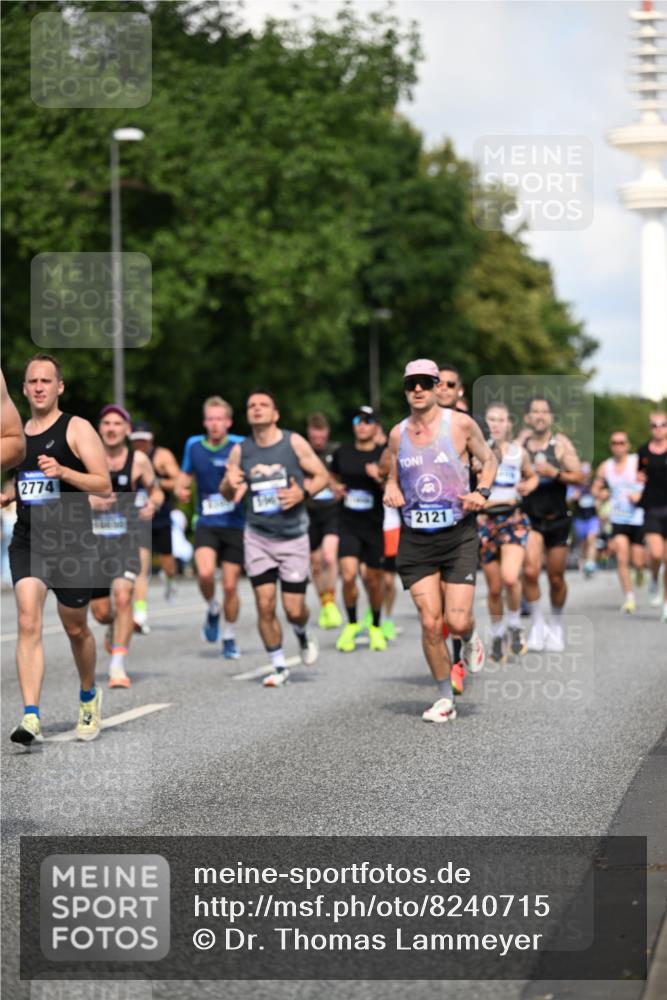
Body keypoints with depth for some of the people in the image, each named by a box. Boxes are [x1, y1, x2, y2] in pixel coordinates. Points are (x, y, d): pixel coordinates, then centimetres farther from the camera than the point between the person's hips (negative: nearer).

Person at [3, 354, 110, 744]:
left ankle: (89, 697, 37)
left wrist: (62, 471, -25)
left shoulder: (77, 429, -4)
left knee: (76, 628, 11)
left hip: (70, 543, -3)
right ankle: (31, 718, -20)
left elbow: (104, 484, -11)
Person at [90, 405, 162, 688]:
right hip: (94, 539, 1)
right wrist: (88, 500, -19)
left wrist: (153, 503, -11)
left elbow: (156, 491, 13)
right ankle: (115, 627, 42)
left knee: (122, 596, -23)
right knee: (100, 612, 4)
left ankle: (117, 665, -18)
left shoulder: (138, 460, 0)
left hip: (126, 539, -1)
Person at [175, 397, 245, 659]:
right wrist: (180, 490, -2)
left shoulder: (240, 446, -6)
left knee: (230, 585, 1)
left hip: (235, 524, -1)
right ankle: (212, 610, 8)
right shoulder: (194, 445, 5)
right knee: (205, 573, -23)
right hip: (206, 524, 1)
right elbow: (184, 477, 19)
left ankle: (229, 638, 22)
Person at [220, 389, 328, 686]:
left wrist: (304, 492, -18)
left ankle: (303, 636, 34)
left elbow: (322, 476, 1)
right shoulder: (240, 451, 1)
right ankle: (279, 666, 12)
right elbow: (227, 494, 10)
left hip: (293, 537, -2)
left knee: (294, 608, -2)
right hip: (258, 536, 2)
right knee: (265, 605, -5)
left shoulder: (294, 443, -5)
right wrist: (230, 484, -14)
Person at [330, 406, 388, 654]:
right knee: (348, 574, -15)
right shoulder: (342, 453, 5)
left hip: (375, 526, -1)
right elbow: (332, 477, 25)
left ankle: (376, 627, 30)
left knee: (373, 579, 7)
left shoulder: (385, 455, -4)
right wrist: (336, 488, 4)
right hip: (348, 524, 1)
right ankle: (351, 624, 7)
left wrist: (380, 478, -25)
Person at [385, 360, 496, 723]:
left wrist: (481, 492, -8)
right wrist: (390, 490, -3)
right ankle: (444, 698, 13)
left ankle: (470, 640, 29)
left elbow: (488, 459, 10)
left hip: (458, 534, -2)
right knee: (430, 623, -4)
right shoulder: (397, 434, 6)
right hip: (415, 539, 2)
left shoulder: (460, 424, -3)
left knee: (456, 621, -10)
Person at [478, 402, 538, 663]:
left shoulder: (519, 452, 7)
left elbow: (532, 477, 23)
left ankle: (514, 625, 3)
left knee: (510, 578, -22)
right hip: (486, 520, 0)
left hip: (514, 519, 0)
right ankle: (497, 635, 26)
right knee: (494, 588, 4)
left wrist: (528, 486, 3)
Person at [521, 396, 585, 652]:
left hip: (557, 519, 0)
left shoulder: (561, 443, -3)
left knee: (556, 577, 7)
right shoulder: (521, 442, 3)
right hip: (529, 519, 0)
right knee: (530, 571, -19)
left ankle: (556, 626, 29)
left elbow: (579, 477, -7)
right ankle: (537, 623, -3)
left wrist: (554, 473, -21)